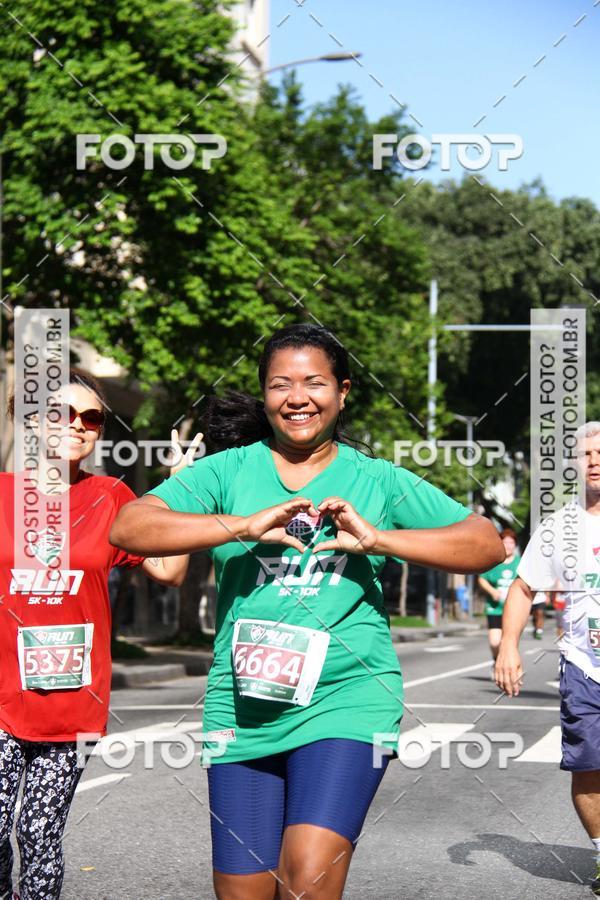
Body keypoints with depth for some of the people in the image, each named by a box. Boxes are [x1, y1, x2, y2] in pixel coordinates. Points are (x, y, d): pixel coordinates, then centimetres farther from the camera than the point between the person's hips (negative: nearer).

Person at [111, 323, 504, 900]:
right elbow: (128, 527, -8)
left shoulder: (379, 482, 6)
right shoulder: (228, 471, 6)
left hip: (347, 699, -2)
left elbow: (487, 544, 0)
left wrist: (377, 538, -13)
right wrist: (244, 526, -18)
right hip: (243, 705, 2)